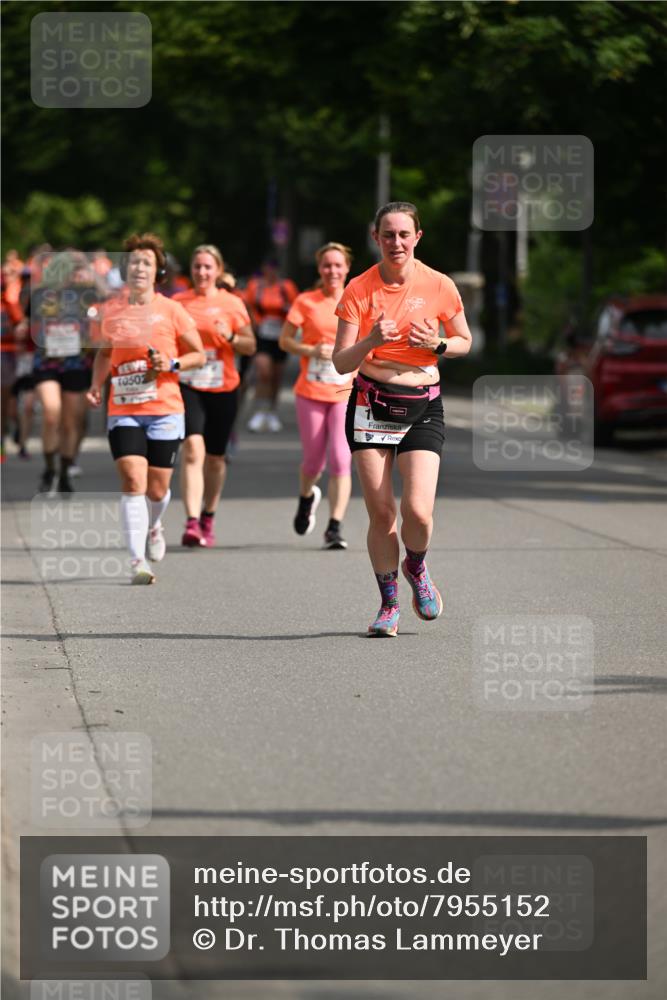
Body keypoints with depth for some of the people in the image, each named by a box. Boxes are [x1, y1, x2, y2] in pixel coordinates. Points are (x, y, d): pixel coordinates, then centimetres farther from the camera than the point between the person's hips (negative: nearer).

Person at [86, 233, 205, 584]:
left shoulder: (171, 310, -1)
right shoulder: (108, 312, 5)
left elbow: (199, 355, 6)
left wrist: (172, 364, -12)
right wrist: (96, 386, 6)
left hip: (164, 410, -1)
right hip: (123, 411, 1)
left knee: (157, 489, 5)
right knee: (132, 482, -15)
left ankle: (153, 526, 41)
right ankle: (137, 561, -16)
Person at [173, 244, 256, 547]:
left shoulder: (232, 304, 4)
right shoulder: (178, 302, 4)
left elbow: (250, 346, 4)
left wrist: (231, 337, -15)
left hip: (223, 388, 1)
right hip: (187, 385, -1)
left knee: (215, 457, 11)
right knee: (193, 450, -18)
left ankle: (208, 519, 31)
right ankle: (192, 523, -26)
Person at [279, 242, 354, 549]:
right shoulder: (306, 302, 1)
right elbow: (284, 340, 4)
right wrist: (311, 351, -14)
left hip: (346, 394, 0)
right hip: (311, 393, 0)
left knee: (340, 460, -14)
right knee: (313, 460, 8)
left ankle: (334, 528, -11)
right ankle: (307, 496, 44)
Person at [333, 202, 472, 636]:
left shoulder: (439, 286, -2)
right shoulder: (359, 289, -3)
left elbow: (464, 341, 12)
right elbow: (341, 362, -5)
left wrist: (437, 343, -10)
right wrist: (371, 341, -25)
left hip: (422, 406, 0)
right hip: (371, 403, 0)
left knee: (418, 511, -14)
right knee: (381, 513, -2)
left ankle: (416, 568, 20)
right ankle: (389, 605, 15)